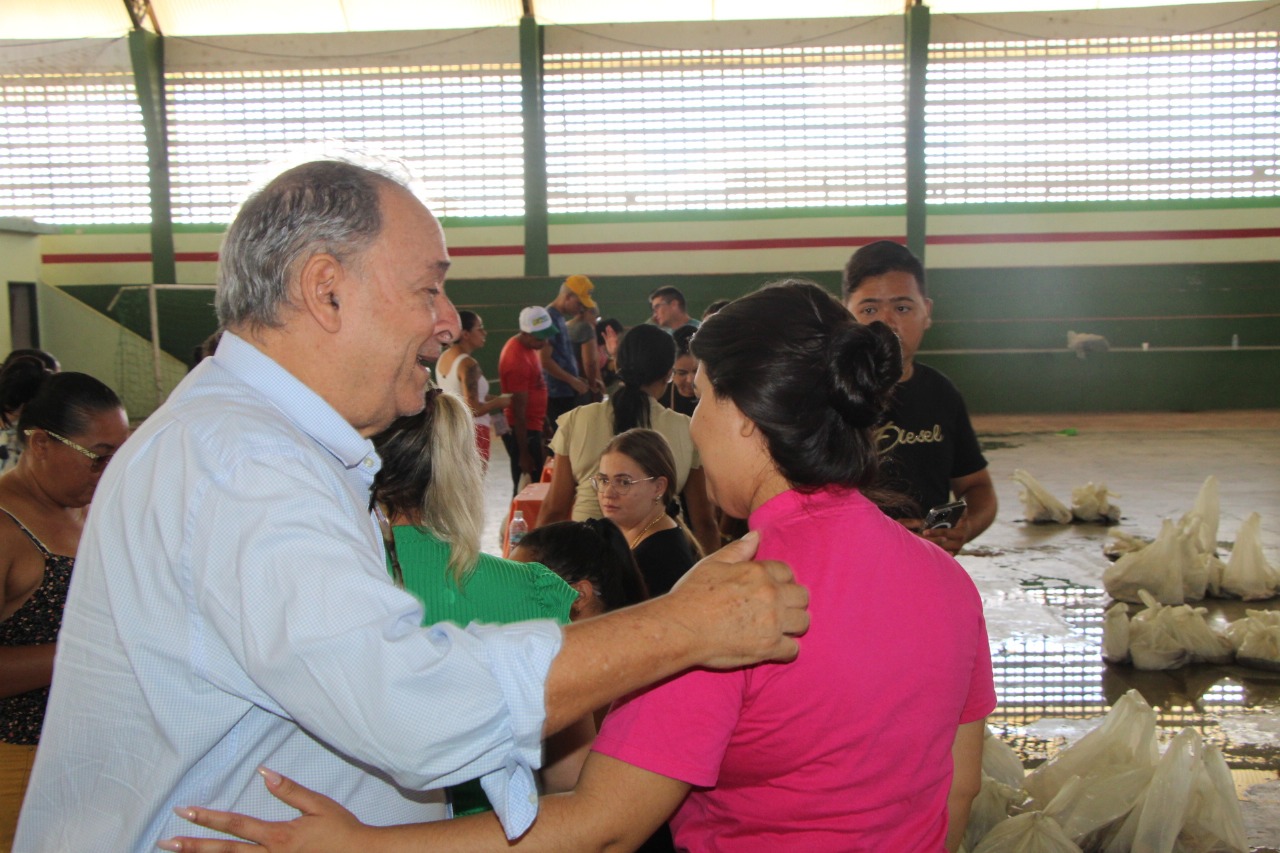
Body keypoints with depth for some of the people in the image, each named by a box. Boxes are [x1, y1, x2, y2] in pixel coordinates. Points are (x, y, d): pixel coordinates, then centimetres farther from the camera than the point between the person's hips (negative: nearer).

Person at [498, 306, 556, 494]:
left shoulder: (528, 345, 7)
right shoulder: (517, 359, -22)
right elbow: (519, 410, -21)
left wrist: (544, 423, 22)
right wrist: (523, 453, -18)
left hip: (532, 428, 9)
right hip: (522, 431, -9)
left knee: (535, 483, 13)